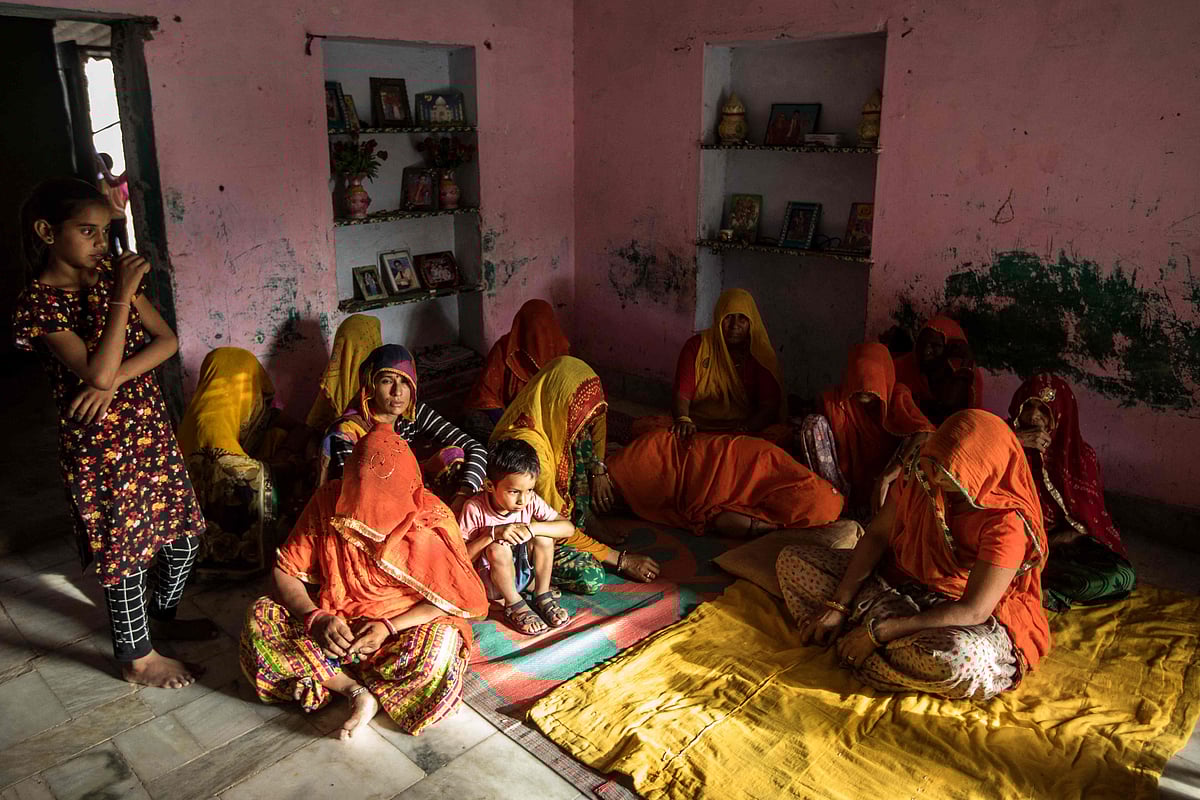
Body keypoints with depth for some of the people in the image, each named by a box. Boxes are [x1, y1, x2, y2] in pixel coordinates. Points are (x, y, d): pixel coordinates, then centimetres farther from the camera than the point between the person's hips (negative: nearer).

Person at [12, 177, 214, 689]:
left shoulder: (110, 275, 3)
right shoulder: (38, 305, -16)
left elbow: (166, 340, -3)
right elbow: (98, 373, -26)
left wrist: (114, 381, -17)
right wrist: (122, 297, -24)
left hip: (149, 425, 7)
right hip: (99, 443, -6)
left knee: (185, 529, 16)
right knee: (125, 548, 7)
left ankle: (163, 615, 42)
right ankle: (137, 657, 27)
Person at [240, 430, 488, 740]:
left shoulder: (432, 519, -19)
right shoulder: (329, 501, -11)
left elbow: (456, 598, -14)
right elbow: (285, 571, -5)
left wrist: (389, 627, -23)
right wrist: (316, 617, -22)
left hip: (402, 624, -3)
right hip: (334, 618, 3)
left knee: (436, 650, -34)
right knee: (259, 619, -18)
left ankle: (329, 676, -12)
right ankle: (354, 689, -21)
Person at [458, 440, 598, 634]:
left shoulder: (531, 501, -12)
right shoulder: (475, 509, -21)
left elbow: (569, 528, -15)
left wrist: (532, 528, -30)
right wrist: (493, 533, -34)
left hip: (526, 571, 4)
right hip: (490, 579, -3)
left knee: (542, 534, -20)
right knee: (498, 549, -34)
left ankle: (543, 595, -7)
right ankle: (514, 604, -13)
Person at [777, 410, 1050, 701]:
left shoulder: (1007, 521, -27)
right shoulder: (919, 472, -11)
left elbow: (973, 611, -29)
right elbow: (877, 535, -3)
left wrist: (879, 631, -29)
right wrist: (837, 605, -12)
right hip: (898, 581, 6)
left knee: (962, 658, -43)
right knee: (792, 559, -3)